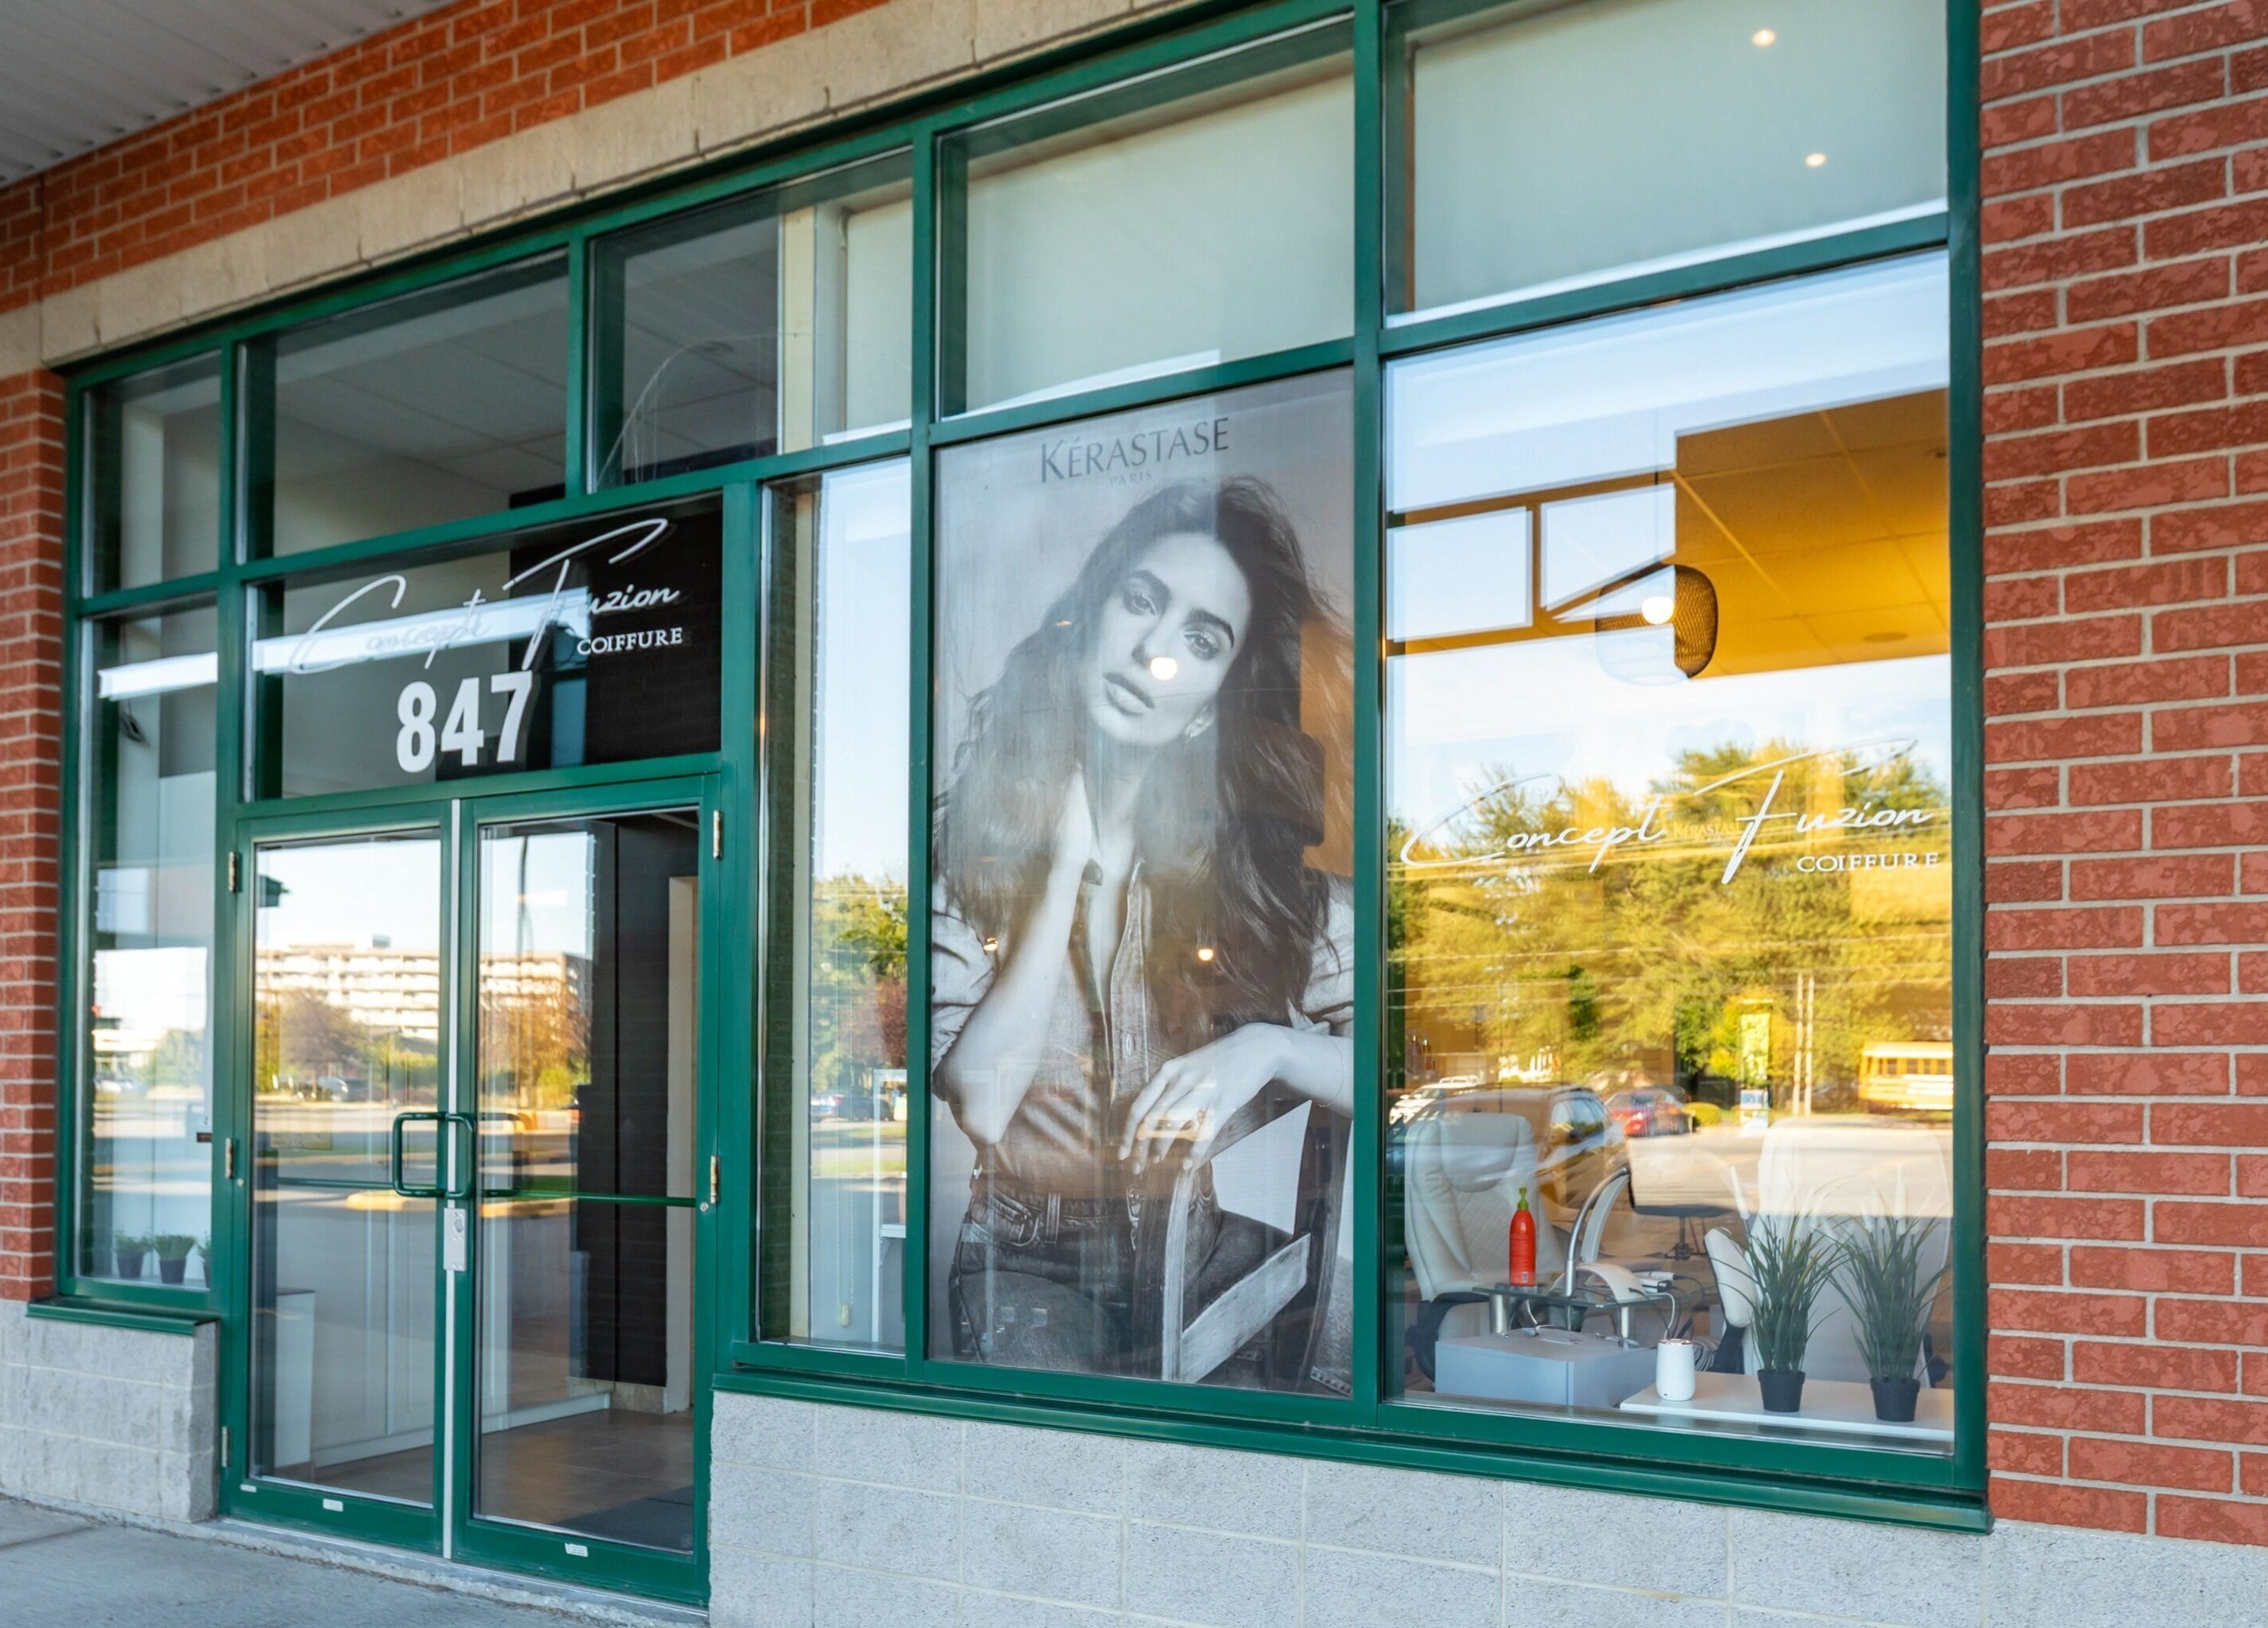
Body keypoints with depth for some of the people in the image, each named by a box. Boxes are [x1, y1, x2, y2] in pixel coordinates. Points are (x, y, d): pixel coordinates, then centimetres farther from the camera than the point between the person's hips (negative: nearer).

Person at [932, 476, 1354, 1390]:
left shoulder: (1262, 846, 0)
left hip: (1226, 1264, 1)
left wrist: (1270, 1047, -19)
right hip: (1036, 1265, -1)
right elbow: (978, 1103, -13)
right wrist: (1072, 868, -14)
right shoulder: (977, 833, -2)